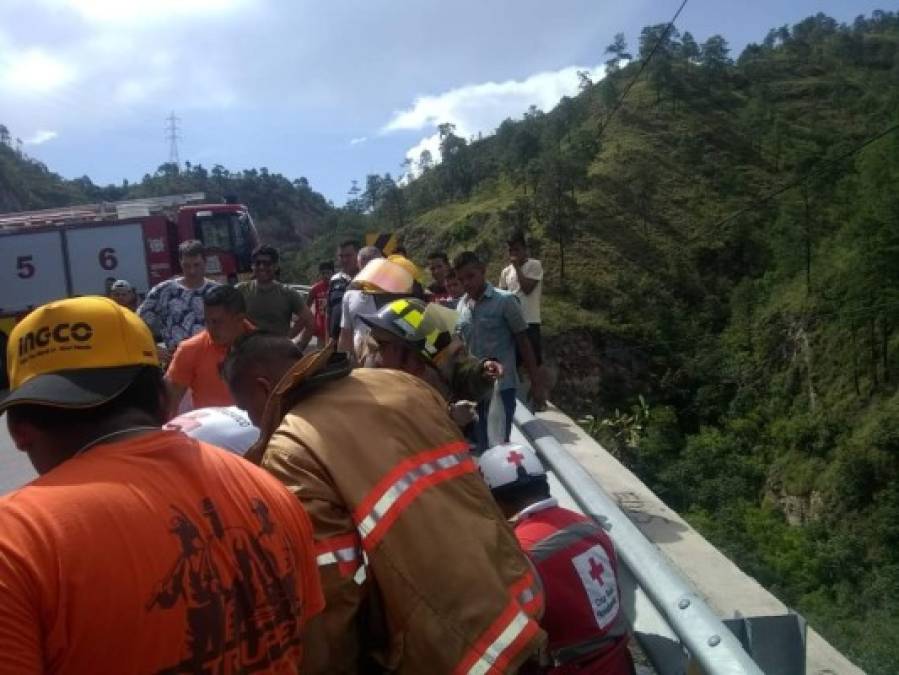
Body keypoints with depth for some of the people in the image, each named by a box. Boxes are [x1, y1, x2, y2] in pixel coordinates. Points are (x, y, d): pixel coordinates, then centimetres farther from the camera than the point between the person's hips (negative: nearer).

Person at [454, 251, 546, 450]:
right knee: (482, 445, 11)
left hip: (501, 386, -5)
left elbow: (523, 341, -5)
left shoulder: (504, 301, -8)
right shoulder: (461, 305, 7)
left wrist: (536, 383, -6)